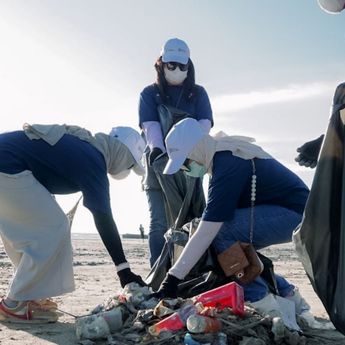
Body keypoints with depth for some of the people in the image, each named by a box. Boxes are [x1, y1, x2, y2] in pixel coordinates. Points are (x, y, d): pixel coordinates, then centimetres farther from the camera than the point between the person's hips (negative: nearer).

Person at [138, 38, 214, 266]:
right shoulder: (150, 93, 10)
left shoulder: (198, 93, 14)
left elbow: (204, 124, -2)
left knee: (194, 220, -3)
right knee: (159, 223, -5)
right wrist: (158, 151, -26)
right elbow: (150, 125, -6)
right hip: (159, 162, -1)